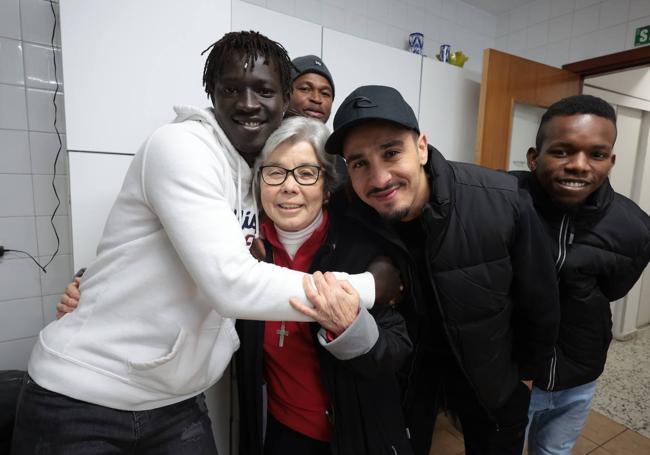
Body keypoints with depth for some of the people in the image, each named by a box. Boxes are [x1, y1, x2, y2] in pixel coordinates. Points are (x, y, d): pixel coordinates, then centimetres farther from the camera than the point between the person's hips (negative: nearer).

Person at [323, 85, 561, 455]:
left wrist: (527, 370, 1)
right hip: (402, 359, 1)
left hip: (489, 362, 1)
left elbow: (539, 300, -10)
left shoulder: (504, 202, -28)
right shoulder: (348, 218, -26)